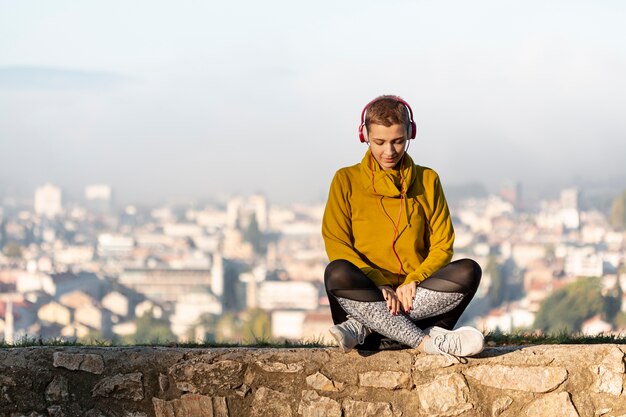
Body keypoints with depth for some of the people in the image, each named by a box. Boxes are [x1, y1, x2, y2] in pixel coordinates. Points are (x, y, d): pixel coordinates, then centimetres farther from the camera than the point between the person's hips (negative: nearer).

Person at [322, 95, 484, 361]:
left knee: (469, 271, -27)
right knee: (337, 273, -35)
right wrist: (378, 284, -16)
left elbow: (442, 246, 8)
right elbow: (336, 244, -2)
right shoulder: (347, 180, 9)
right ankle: (427, 341, -40)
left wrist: (414, 281, -12)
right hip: (366, 292, -2)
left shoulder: (427, 181, 14)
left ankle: (363, 327, -30)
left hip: (414, 295, 2)